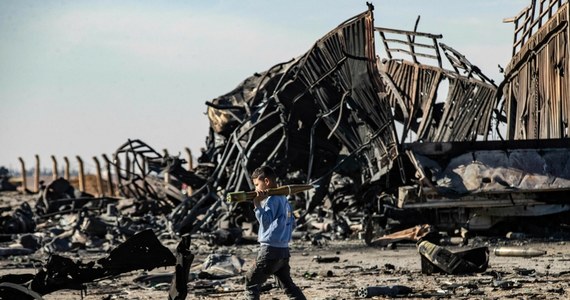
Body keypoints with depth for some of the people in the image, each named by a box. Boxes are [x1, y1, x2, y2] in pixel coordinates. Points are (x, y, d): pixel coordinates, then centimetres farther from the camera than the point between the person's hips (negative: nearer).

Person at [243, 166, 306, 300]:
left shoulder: (272, 199, -13)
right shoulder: (284, 199, 14)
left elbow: (265, 221, -22)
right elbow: (292, 223, 20)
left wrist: (257, 205, -24)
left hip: (270, 250, -9)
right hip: (284, 250, 9)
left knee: (251, 282, 0)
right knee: (287, 284, 13)